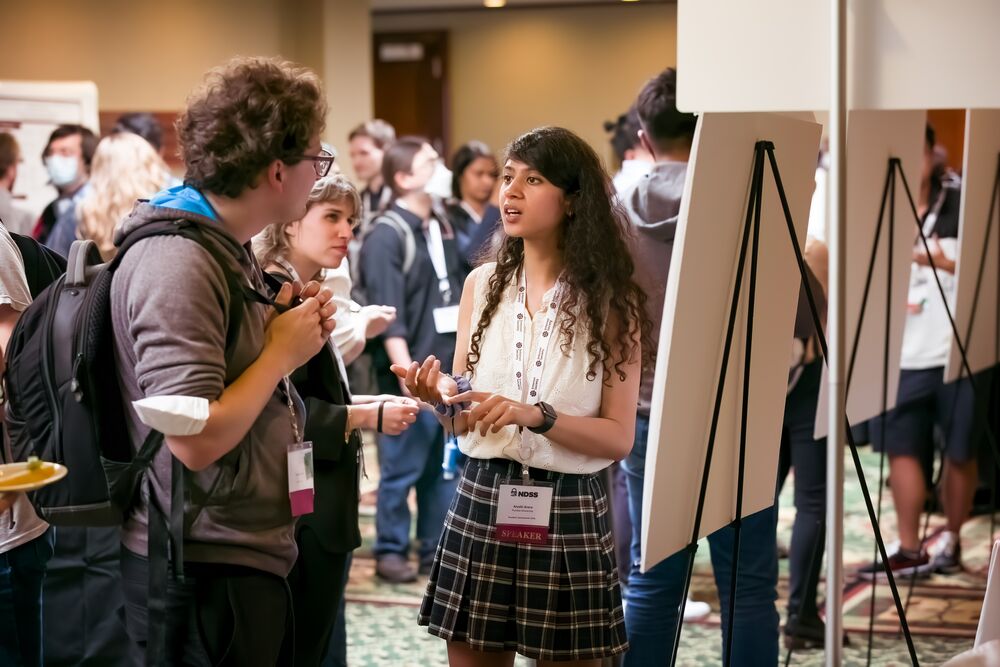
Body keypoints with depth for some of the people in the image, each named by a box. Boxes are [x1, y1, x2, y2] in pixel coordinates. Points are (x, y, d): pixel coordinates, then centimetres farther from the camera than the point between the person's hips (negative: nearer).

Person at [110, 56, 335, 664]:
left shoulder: (226, 248, 11)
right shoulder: (179, 262, -20)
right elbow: (195, 439, -25)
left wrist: (286, 325, 2)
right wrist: (282, 351, -14)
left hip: (250, 557, 10)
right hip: (204, 573, -10)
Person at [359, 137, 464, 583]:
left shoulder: (441, 227, 14)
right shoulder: (386, 235, -10)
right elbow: (388, 312, -17)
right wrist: (406, 372, -22)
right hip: (412, 375, -7)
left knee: (446, 466, 10)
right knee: (402, 468, 0)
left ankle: (436, 550, 19)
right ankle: (391, 551, 10)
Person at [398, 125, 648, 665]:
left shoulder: (611, 301, -3)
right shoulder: (482, 284, 5)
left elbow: (618, 437, -8)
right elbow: (463, 423, 8)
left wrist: (537, 415, -22)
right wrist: (441, 398, -13)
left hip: (567, 513, -3)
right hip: (480, 504, 3)